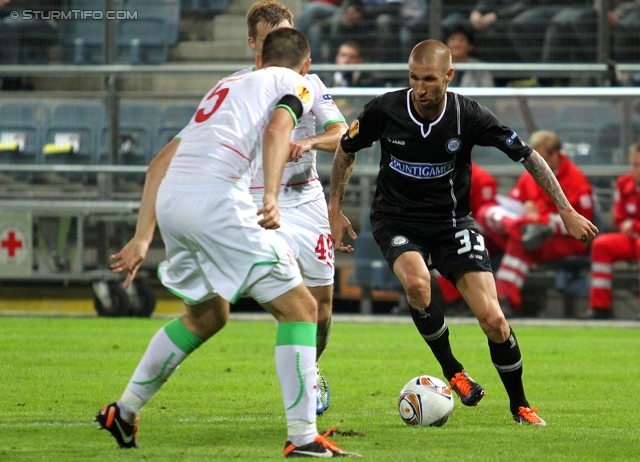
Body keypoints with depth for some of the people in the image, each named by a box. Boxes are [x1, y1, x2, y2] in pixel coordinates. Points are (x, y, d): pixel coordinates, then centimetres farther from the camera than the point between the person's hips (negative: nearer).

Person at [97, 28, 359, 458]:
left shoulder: (226, 87, 33)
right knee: (299, 308, 0)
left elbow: (161, 162, 29)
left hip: (170, 200, 7)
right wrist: (270, 199, -24)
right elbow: (277, 129, -11)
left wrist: (143, 237, 28)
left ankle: (124, 411, 35)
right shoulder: (296, 84, 13)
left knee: (208, 314, 29)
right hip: (217, 199, -7)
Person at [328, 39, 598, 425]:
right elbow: (346, 150, 6)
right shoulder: (385, 111, -14)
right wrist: (335, 210, 5)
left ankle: (520, 405, 10)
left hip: (452, 221, 0)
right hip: (397, 219, 0)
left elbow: (528, 155, -6)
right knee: (417, 282, -34)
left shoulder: (468, 116, -15)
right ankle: (452, 371, -10)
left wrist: (567, 211, -8)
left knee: (492, 318, -13)